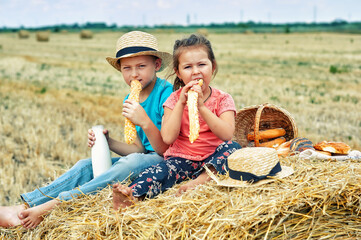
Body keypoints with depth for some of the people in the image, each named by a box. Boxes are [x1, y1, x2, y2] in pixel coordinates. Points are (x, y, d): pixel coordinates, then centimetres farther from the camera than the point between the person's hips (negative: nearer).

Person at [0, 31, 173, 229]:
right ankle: (25, 207, -18)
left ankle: (52, 206, -35)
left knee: (131, 162, -35)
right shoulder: (130, 101, 11)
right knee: (87, 166, -7)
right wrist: (108, 142, -5)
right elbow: (140, 148, 10)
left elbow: (164, 150, -16)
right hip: (144, 157, 8)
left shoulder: (167, 94, -13)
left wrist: (145, 122, -31)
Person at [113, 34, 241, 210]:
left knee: (233, 147, -27)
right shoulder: (174, 99, 4)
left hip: (212, 159, 0)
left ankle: (202, 179, -39)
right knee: (160, 172, -28)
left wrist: (201, 106, -23)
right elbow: (168, 138, -9)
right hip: (181, 158, 0)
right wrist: (181, 103, -15)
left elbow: (227, 135, -16)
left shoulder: (222, 99, 1)